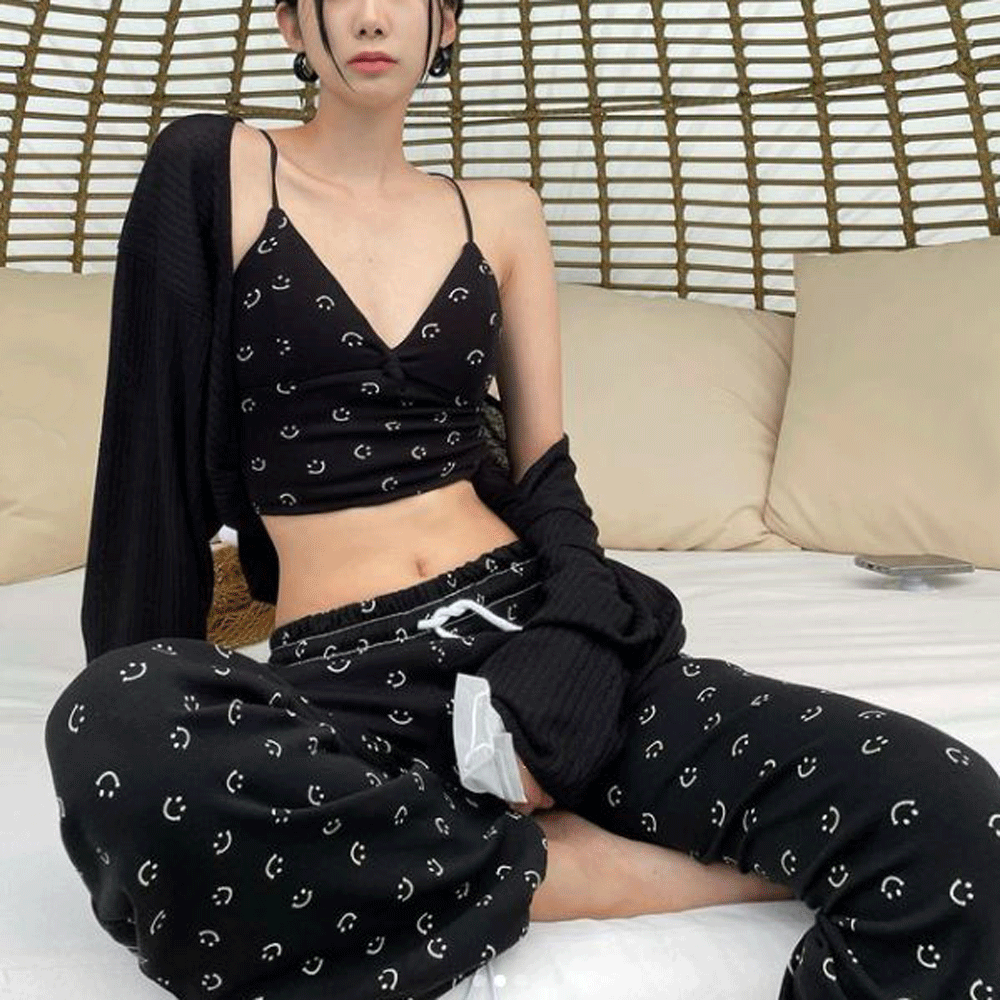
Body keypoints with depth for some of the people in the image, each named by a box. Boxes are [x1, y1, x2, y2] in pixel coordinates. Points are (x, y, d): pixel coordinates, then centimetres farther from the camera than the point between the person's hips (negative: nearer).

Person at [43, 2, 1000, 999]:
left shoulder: (502, 214, 14)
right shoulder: (227, 170, 6)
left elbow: (546, 472, 12)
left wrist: (572, 665, -6)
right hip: (340, 668, 0)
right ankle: (559, 866, -19)